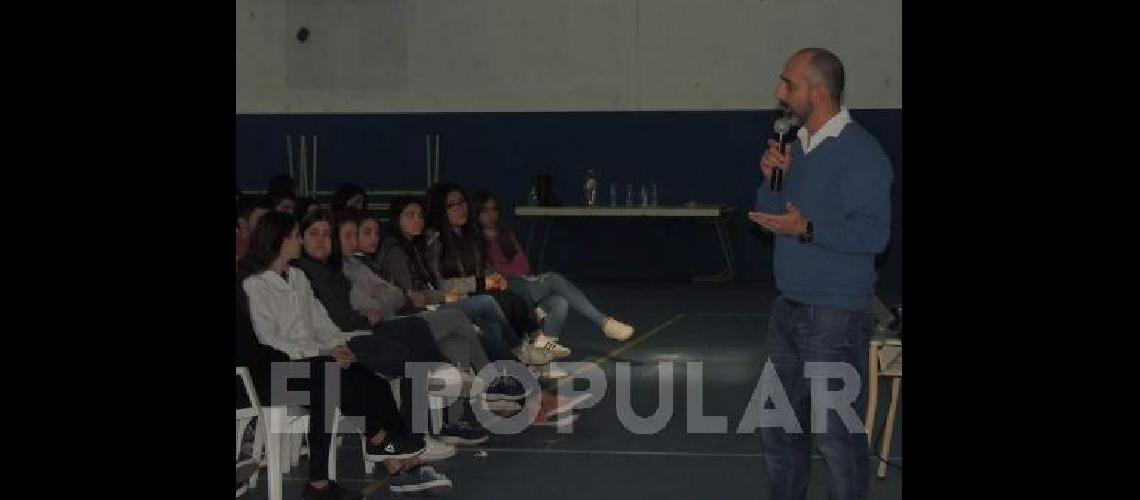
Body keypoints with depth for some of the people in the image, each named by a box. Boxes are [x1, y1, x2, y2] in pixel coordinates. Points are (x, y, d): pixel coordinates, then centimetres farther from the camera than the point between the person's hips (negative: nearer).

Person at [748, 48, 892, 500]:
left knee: (837, 436, -4)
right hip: (788, 310, 9)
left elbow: (873, 233, -21)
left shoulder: (860, 152, -14)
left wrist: (808, 230, -26)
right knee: (779, 427, 17)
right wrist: (772, 179, -2)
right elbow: (769, 217, 15)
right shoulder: (797, 146, 12)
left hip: (835, 316, -9)